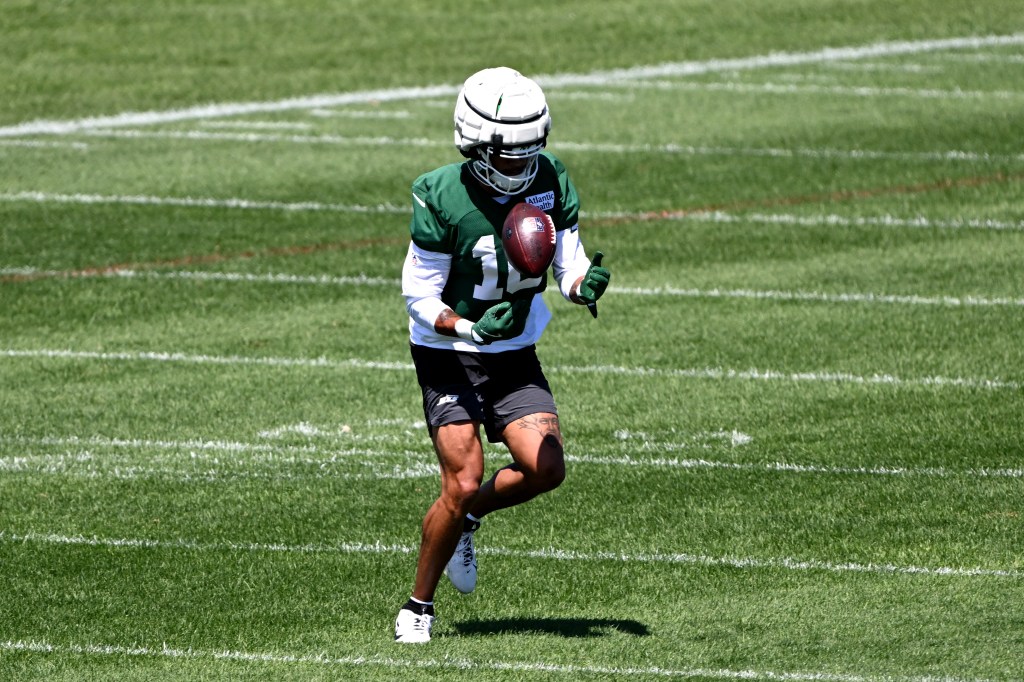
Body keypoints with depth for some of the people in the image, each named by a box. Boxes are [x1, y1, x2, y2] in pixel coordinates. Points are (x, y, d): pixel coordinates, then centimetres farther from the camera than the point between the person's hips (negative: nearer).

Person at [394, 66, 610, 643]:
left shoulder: (549, 180, -8)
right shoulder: (443, 197, -20)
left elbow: (568, 264, -2)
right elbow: (420, 298, -15)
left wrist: (586, 283, -26)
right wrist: (473, 328, -31)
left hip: (515, 357, 4)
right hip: (448, 356, -4)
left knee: (547, 469, -12)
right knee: (463, 484, -13)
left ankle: (468, 518, 18)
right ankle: (418, 606, 5)